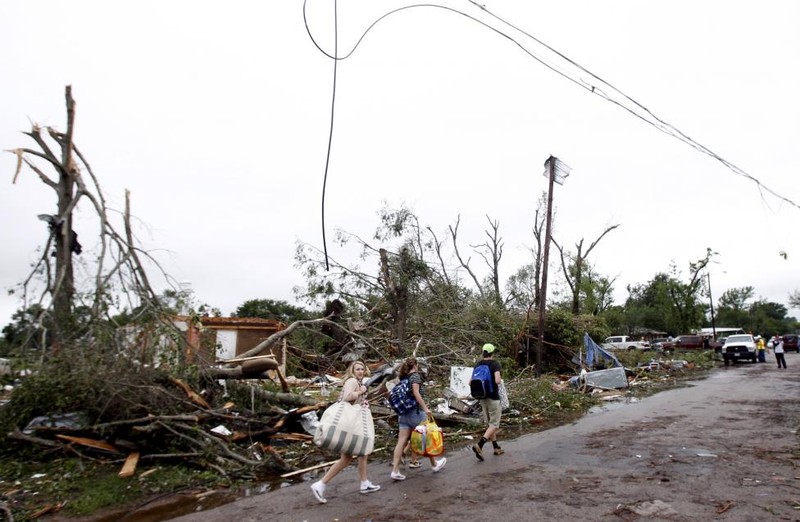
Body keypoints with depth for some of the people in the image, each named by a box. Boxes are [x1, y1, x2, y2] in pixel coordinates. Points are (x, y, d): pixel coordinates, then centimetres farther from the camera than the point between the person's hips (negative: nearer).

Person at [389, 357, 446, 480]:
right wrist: (425, 408, -22)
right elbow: (416, 392, -19)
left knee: (401, 441, 1)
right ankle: (434, 464, 25)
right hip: (416, 411, -6)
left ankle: (395, 470, -5)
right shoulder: (415, 375, -7)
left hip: (403, 413, 6)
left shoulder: (403, 378, 13)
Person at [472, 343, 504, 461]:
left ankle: (496, 448, 25)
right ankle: (479, 445, -17)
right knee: (494, 425, -1)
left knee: (489, 424, 17)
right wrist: (500, 380, -5)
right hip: (493, 398, -6)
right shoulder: (495, 364, -13)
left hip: (483, 397, 7)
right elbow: (497, 381, -27)